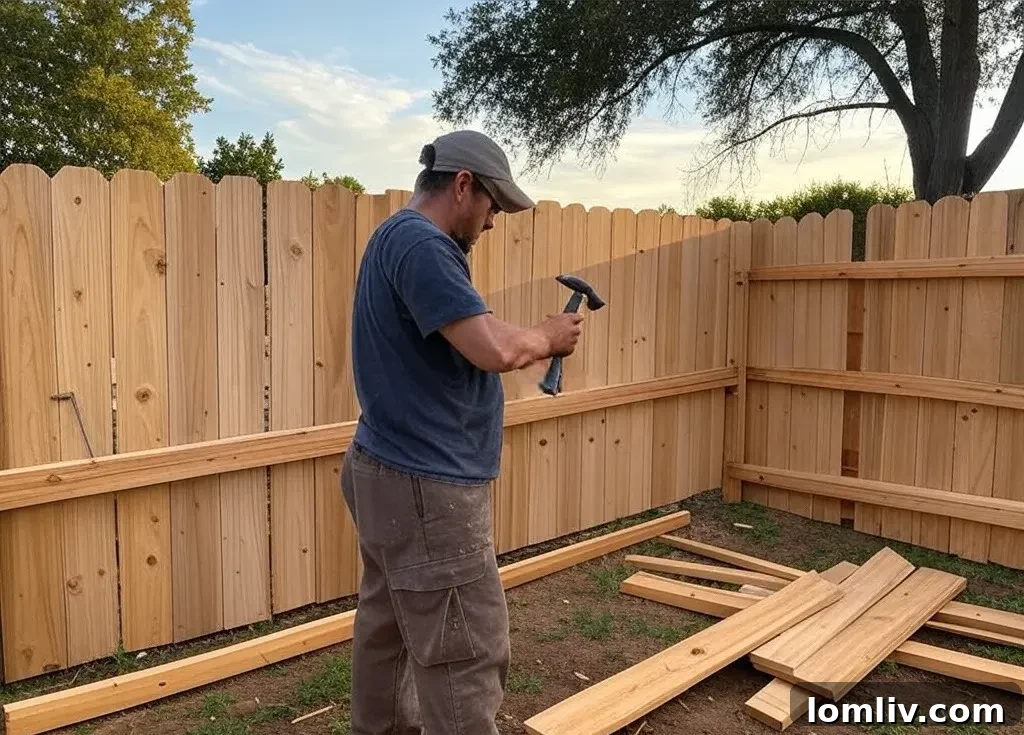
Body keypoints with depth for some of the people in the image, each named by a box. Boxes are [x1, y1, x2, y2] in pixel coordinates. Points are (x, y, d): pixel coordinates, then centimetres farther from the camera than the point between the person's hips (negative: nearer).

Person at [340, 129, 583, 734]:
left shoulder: (404, 239, 16)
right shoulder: (419, 242, -18)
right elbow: (495, 349, -27)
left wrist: (533, 344, 7)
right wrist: (547, 337, -9)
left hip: (395, 477, 11)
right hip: (425, 488, -11)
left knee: (389, 632, 21)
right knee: (467, 659, -3)